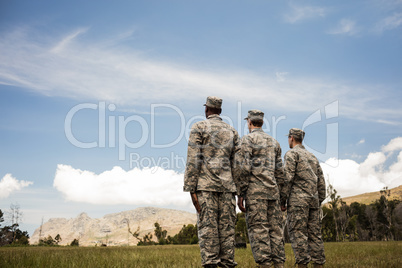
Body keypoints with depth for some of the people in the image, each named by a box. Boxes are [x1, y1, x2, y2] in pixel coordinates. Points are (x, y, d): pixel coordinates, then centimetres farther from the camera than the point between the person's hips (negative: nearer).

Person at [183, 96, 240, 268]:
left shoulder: (199, 127, 2)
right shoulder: (232, 131, 16)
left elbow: (193, 160, -6)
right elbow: (236, 163, 12)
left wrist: (191, 189, -6)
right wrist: (237, 190, 14)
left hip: (206, 185, -4)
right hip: (227, 186, 4)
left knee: (207, 227, -5)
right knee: (226, 227, 4)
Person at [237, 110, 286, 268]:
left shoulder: (248, 139, -1)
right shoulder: (273, 142, 19)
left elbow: (245, 168, -11)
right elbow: (280, 170, 16)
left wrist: (241, 194, -9)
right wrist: (280, 194, 19)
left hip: (255, 191, -6)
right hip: (273, 190, 6)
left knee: (258, 228, -7)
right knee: (275, 228, 6)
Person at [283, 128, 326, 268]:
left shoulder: (291, 153, 0)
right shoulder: (312, 156, 22)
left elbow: (288, 177, -12)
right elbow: (321, 181, 19)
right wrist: (319, 202, 22)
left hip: (298, 199, -7)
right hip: (313, 199, 7)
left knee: (298, 233, -8)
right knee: (314, 233, 6)